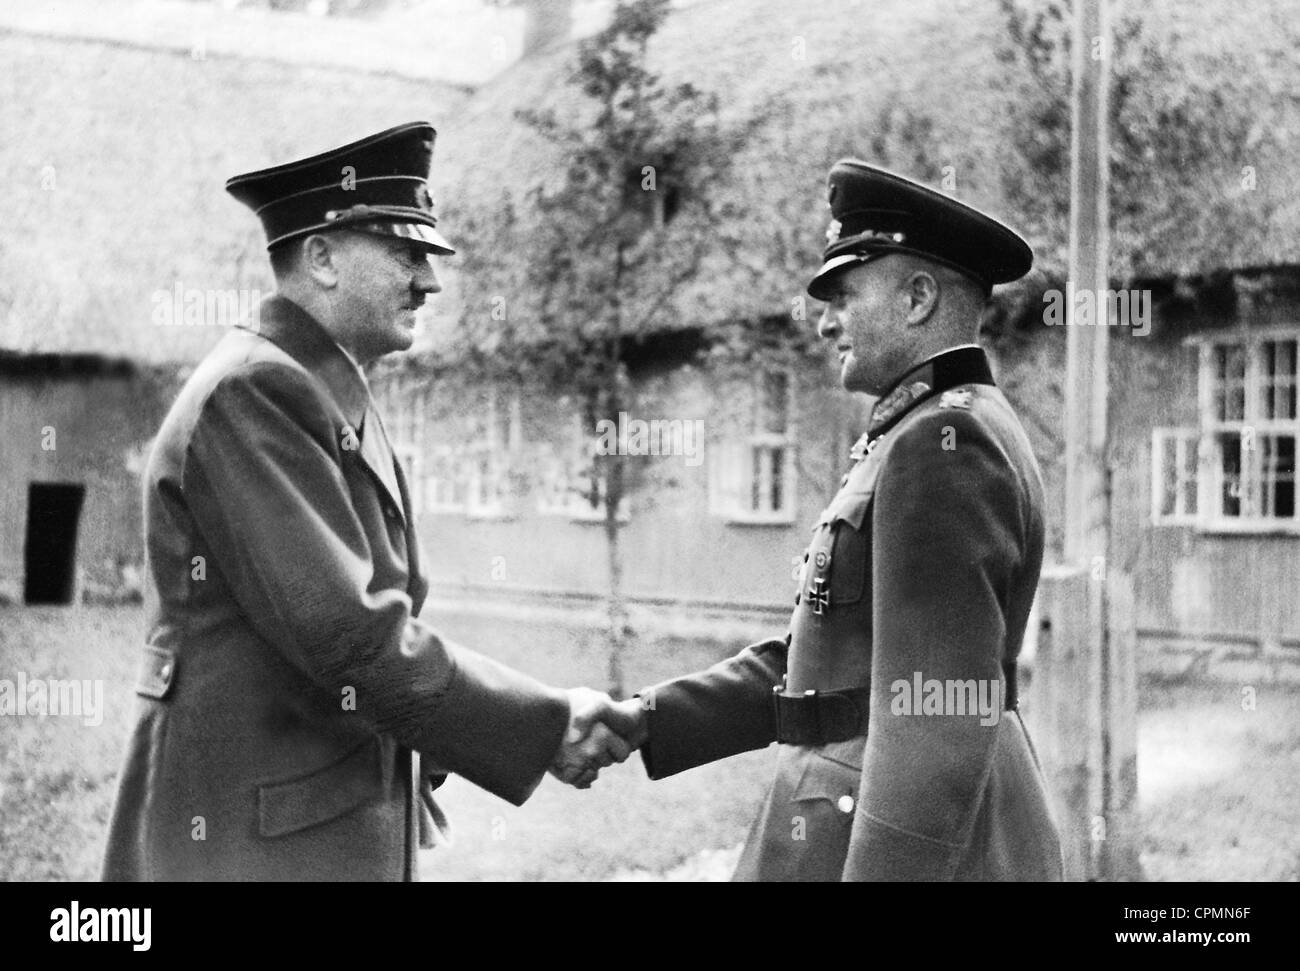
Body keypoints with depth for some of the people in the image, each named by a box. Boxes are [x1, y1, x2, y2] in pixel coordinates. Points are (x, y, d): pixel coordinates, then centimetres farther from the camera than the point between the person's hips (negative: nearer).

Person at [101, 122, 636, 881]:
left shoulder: (338, 397, 14)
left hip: (345, 831, 9)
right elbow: (349, 633, -22)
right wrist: (543, 726, -16)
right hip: (253, 843, -9)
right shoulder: (253, 391, -16)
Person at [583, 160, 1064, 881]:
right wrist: (643, 721, 7)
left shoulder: (946, 442, -15)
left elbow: (941, 712, -23)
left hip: (917, 846, -10)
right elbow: (810, 666, 15)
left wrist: (886, 866, -25)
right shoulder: (913, 435, 17)